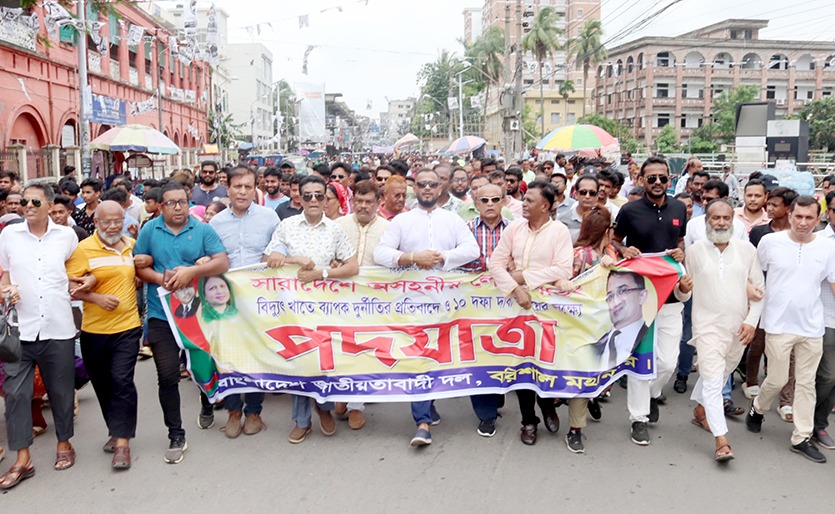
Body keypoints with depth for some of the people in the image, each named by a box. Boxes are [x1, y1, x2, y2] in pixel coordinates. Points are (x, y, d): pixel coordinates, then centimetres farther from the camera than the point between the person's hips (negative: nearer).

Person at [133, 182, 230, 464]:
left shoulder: (203, 230, -1)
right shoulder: (149, 230, 3)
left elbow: (223, 263, -10)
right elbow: (138, 266, 4)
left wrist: (192, 271, -24)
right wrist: (160, 278, -14)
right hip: (161, 316, 0)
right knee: (167, 376, -1)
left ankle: (207, 405, 45)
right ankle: (176, 435, 12)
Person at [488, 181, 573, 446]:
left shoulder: (559, 231, -4)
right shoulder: (514, 228, 5)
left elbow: (563, 270, -15)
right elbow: (495, 262, -2)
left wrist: (525, 277, -13)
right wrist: (515, 289, -15)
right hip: (517, 303, 3)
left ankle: (547, 403, 36)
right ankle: (528, 420, 23)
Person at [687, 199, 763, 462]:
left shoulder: (746, 249, 0)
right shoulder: (694, 251, -3)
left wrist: (751, 321, -5)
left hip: (739, 327, 3)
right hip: (708, 325, -3)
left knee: (721, 373, 20)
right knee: (713, 380, -10)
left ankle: (700, 409, 44)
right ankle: (721, 441, -7)